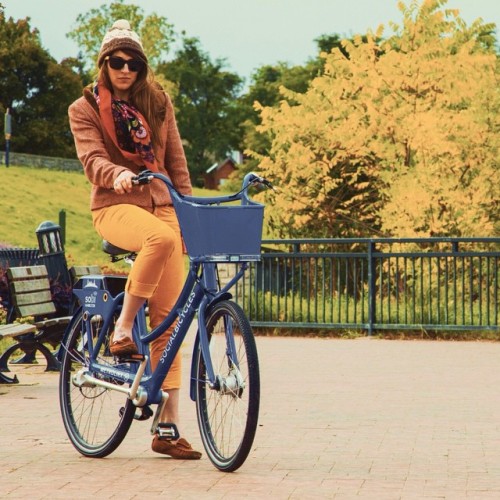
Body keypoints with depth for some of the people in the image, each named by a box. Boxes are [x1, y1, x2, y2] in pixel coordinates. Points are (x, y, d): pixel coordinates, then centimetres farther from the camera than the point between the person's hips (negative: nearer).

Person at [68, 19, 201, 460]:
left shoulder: (158, 103, 14)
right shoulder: (84, 108, 5)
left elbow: (176, 159, 16)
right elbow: (92, 158, -11)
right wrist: (116, 174, -33)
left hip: (161, 203, 3)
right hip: (115, 205, -3)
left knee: (169, 317, -6)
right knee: (161, 238, -40)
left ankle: (168, 427, -3)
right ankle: (122, 329, -22)